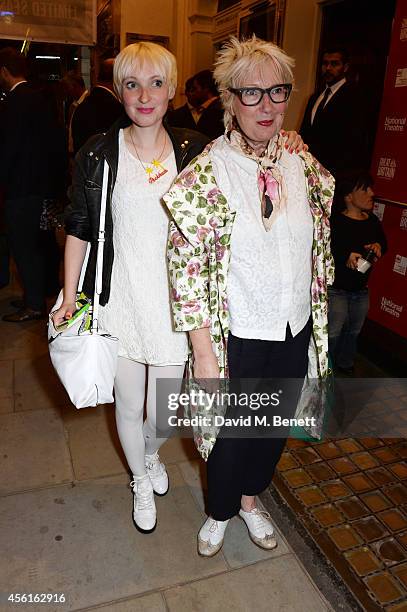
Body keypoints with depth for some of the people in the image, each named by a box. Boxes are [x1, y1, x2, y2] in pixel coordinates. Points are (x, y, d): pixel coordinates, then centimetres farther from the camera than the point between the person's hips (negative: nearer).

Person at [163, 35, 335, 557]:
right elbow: (186, 268, -17)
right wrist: (204, 352, -17)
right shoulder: (206, 174, -16)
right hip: (237, 337, -4)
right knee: (230, 434, 16)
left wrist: (317, 323, 11)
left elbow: (319, 253, 8)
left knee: (274, 428, 23)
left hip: (295, 332, 5)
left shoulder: (304, 166, -1)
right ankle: (219, 513, 48)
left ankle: (250, 499, 53)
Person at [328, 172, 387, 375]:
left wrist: (378, 246, -7)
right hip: (337, 289, -7)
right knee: (333, 332, 0)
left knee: (353, 330, 20)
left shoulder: (373, 221, 3)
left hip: (361, 289, 7)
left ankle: (345, 363, 41)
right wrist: (345, 257, -36)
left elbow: (384, 243, 15)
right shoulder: (336, 222, -17)